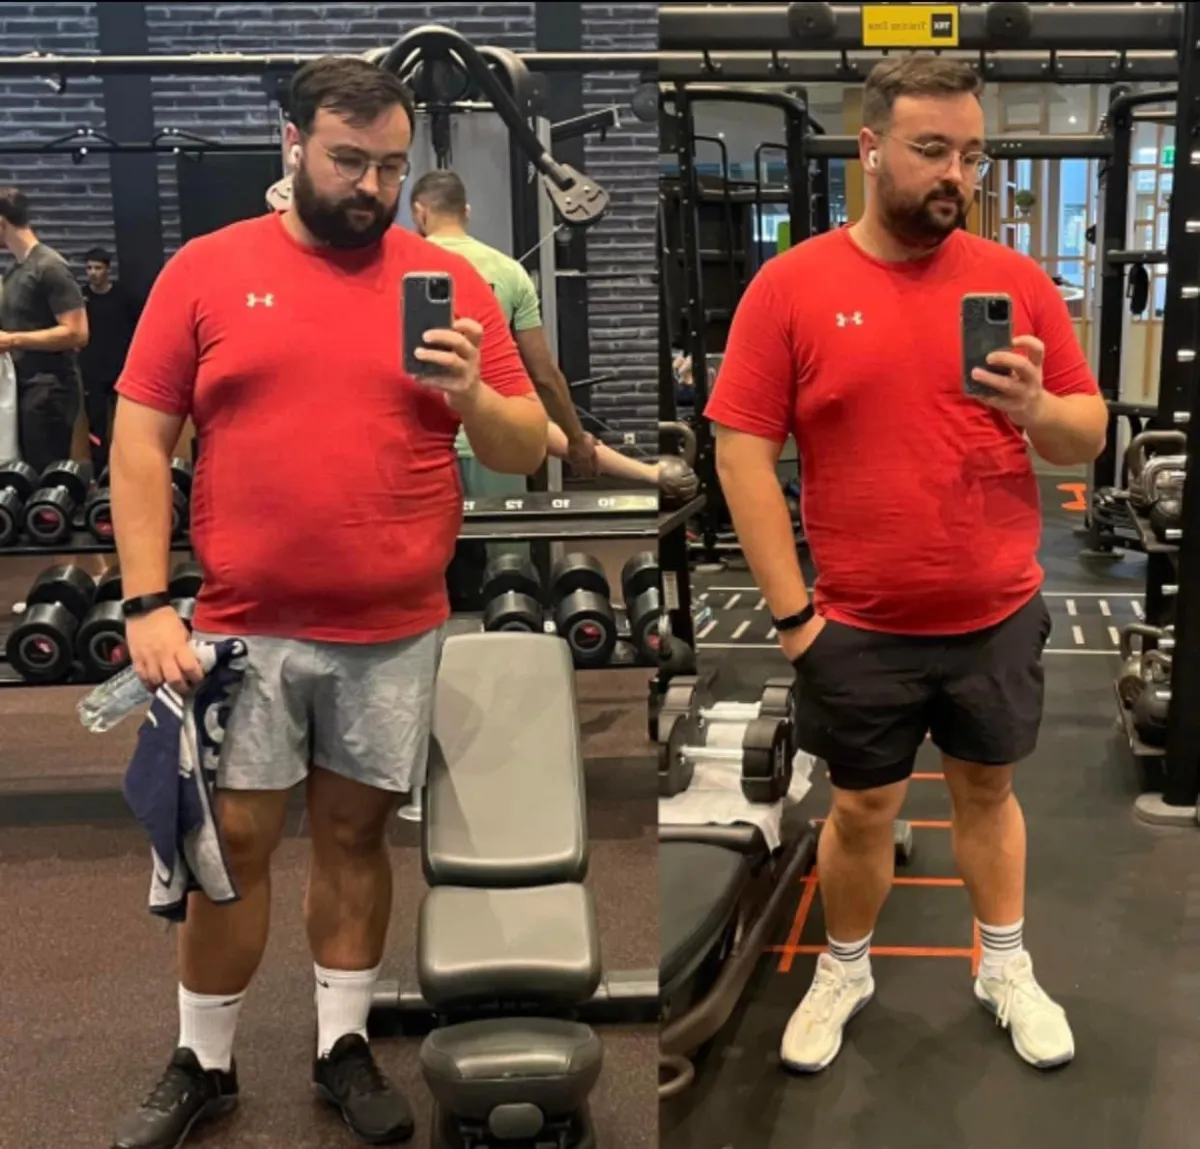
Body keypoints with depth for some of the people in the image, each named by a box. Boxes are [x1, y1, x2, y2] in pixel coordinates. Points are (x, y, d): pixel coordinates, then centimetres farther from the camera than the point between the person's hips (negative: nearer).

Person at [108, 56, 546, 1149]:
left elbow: (527, 450, 3)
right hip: (244, 629, 0)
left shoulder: (451, 277, 2)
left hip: (397, 634, 1)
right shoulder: (206, 269, 1)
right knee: (234, 844, 7)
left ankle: (344, 1047, 30)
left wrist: (469, 395, -19)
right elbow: (140, 442, 0)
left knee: (357, 833, 12)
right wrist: (147, 603, -7)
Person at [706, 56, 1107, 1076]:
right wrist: (792, 612, -12)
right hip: (859, 627, -2)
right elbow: (741, 452, -11)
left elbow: (1090, 437, 3)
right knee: (863, 807, 14)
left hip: (998, 618, 2)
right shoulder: (792, 284, -9)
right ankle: (844, 972, 37)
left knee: (988, 790, 19)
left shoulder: (1017, 279, -2)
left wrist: (1035, 408, -21)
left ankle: (1007, 969, 39)